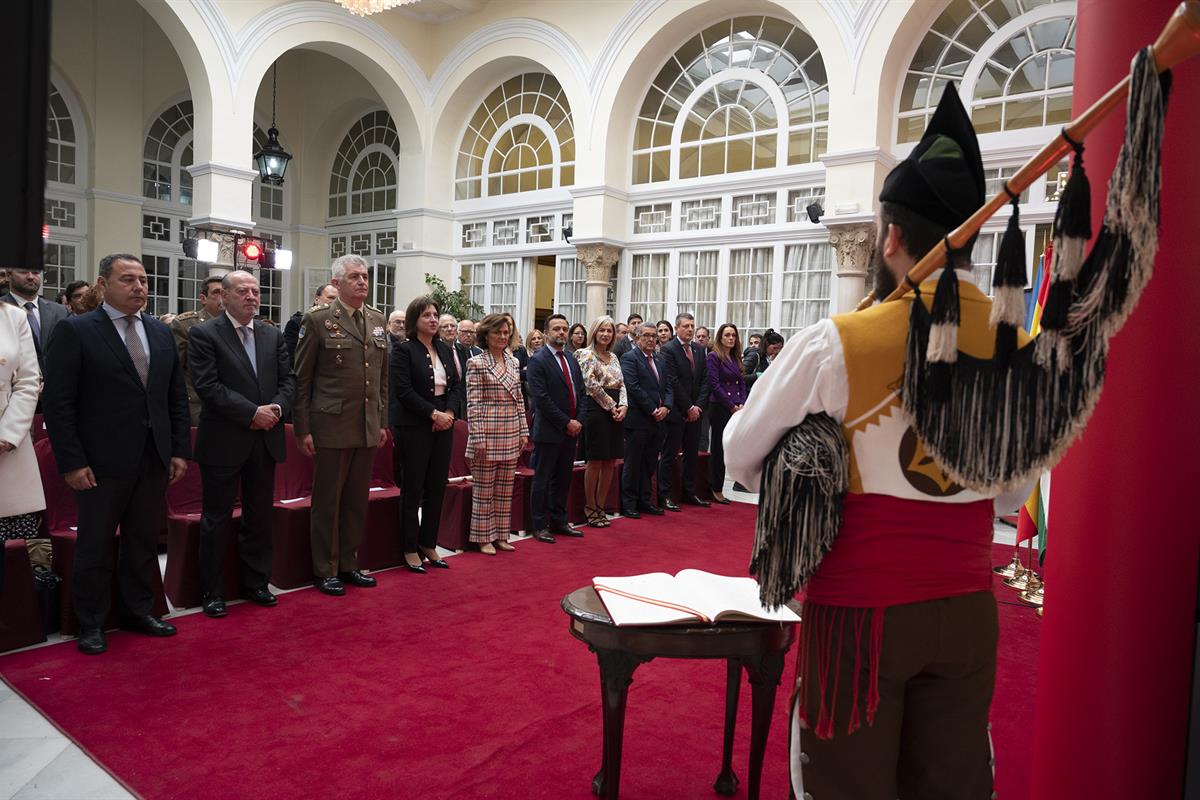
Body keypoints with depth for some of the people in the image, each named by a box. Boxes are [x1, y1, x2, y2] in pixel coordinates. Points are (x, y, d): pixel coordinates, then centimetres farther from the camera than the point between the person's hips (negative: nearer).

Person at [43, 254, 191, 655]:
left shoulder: (162, 332, 9)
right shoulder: (74, 331, -6)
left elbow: (177, 397, 12)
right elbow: (58, 402, -9)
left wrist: (180, 450, 6)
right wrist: (71, 462, -13)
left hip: (154, 459, 5)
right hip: (102, 462, -4)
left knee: (144, 540, 14)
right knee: (95, 545, 8)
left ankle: (139, 610, 30)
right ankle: (91, 623, 24)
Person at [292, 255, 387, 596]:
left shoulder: (377, 319, 10)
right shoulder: (317, 320, -6)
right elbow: (302, 379, -4)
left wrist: (383, 421, 12)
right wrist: (303, 429, -7)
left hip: (368, 427, 5)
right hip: (332, 426, -5)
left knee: (357, 500, 12)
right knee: (328, 501, 5)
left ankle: (349, 564, 26)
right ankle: (325, 571, 18)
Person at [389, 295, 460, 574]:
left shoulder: (445, 349, 12)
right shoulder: (403, 350, -6)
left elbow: (456, 385, 11)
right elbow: (404, 390, -14)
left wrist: (449, 412, -6)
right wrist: (433, 413, -17)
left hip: (443, 425, 6)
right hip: (414, 427, -6)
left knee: (437, 488, 9)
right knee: (413, 489, 2)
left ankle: (429, 545, 20)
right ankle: (410, 550, 13)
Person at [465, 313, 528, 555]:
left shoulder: (513, 362, 11)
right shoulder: (477, 363, -6)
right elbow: (473, 404, -10)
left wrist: (523, 431, 10)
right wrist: (478, 438, -14)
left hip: (511, 435, 6)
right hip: (487, 434, -6)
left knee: (505, 489, 11)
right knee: (484, 488, 3)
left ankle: (501, 535, 21)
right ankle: (484, 538, 14)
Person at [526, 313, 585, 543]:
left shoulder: (571, 360, 14)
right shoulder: (538, 360, -9)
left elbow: (580, 392, 14)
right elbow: (541, 398, -16)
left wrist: (578, 421, -1)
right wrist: (566, 422, -14)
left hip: (571, 430, 7)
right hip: (549, 431, -7)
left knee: (563, 479, 14)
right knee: (543, 480, 2)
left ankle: (559, 521, 24)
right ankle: (539, 526, 11)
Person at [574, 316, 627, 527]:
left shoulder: (613, 357, 16)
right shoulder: (587, 354, -5)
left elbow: (622, 384, 13)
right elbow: (592, 385, -13)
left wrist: (623, 405, -5)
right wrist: (611, 406, -11)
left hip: (615, 412, 7)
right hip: (596, 409, -7)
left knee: (611, 462, 8)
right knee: (595, 462, -1)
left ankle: (600, 507, 19)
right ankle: (590, 508, 12)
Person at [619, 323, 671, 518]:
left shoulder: (660, 360, 17)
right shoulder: (629, 358, -6)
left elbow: (668, 386, 14)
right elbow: (633, 388, -15)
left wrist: (666, 407, -5)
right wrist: (653, 410, -14)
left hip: (659, 420, 7)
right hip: (638, 420, -7)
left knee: (650, 464, 12)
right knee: (633, 464, 2)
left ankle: (644, 501, 22)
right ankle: (628, 504, 9)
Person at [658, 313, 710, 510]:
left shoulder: (699, 349, 12)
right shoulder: (668, 349, -8)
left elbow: (705, 380, 9)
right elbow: (673, 382, -13)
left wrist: (698, 406, -3)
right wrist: (689, 408, -12)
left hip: (695, 411, 6)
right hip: (676, 411, -6)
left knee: (692, 453, 11)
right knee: (670, 454, 0)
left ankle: (689, 493, 21)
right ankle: (665, 496, 6)